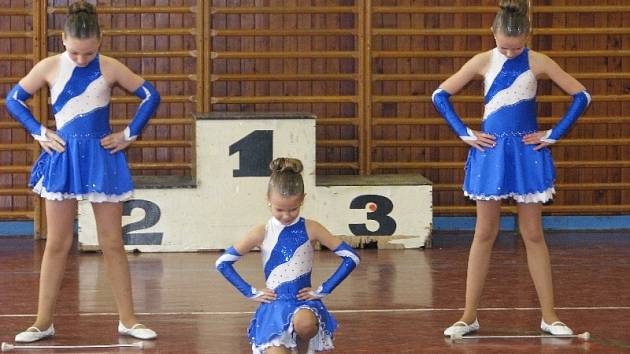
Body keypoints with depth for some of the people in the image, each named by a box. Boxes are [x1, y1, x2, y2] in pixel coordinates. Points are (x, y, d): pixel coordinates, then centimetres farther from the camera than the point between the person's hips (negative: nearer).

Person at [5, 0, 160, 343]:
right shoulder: (49, 67, -3)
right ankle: (43, 322, 10)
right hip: (63, 160, 0)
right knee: (56, 244, 3)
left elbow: (150, 96, 4)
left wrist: (129, 134, 1)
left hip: (102, 158, 0)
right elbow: (13, 100, 7)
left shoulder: (110, 68, -4)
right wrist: (39, 133, 0)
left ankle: (128, 319, 12)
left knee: (113, 244, 4)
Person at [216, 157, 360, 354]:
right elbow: (223, 263, 5)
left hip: (304, 301, 0)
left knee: (304, 324, -36)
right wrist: (251, 292, 0)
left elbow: (351, 258, -2)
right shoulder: (262, 233, -1)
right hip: (274, 305, 1)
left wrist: (323, 290, -4)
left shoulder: (310, 229, -2)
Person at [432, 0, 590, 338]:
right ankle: (469, 315, 8)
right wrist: (465, 133, -1)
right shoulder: (483, 62, -1)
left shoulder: (538, 62, -2)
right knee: (484, 234, 3)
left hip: (528, 155, 0)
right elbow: (440, 95, 4)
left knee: (533, 235, 4)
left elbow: (581, 95, 1)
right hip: (491, 153, 0)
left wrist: (554, 134, -2)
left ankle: (549, 315, 10)